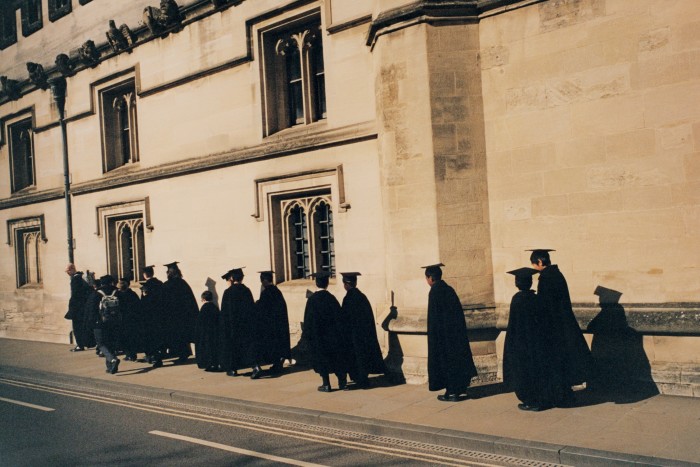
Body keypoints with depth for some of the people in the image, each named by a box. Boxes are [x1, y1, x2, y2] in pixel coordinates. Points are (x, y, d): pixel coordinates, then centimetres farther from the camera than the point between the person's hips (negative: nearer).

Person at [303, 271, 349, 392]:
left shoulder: (312, 299, -10)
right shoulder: (331, 298, -6)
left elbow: (308, 319, -7)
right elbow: (338, 315, -3)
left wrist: (308, 335, 2)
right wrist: (339, 331, 6)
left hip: (317, 335, -2)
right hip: (332, 335, 2)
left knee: (321, 359, 6)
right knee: (336, 357, 13)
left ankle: (326, 384, 5)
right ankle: (342, 382, 15)